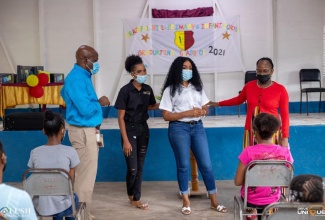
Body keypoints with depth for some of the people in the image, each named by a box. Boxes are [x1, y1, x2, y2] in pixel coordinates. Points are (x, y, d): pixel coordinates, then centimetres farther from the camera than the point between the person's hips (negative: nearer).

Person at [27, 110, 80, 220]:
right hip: (61, 206, -2)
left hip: (40, 206, 2)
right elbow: (71, 182, -3)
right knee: (73, 197, 33)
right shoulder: (70, 151, -11)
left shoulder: (34, 153, -4)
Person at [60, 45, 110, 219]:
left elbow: (64, 93, 29)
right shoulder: (76, 79, -20)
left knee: (86, 173, 17)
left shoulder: (82, 76, 11)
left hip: (88, 130, 11)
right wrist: (100, 103, -6)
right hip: (83, 131, -11)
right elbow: (86, 109, -27)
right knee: (86, 174, -5)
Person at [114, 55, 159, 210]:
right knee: (132, 168, -4)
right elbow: (121, 118, -13)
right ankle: (130, 194, 22)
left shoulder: (148, 89, 1)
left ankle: (136, 199, 19)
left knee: (140, 167, 9)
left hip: (143, 129, 5)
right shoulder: (125, 91, -15)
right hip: (130, 130, -5)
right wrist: (125, 140, -17)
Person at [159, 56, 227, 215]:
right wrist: (187, 113, -15)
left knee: (206, 164, 1)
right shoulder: (170, 90, -1)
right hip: (179, 128, -4)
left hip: (197, 127, 4)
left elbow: (206, 108, 15)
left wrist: (202, 112, -9)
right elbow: (166, 115, -6)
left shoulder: (197, 88, 13)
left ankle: (214, 201, 9)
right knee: (183, 165, 2)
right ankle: (186, 202, 15)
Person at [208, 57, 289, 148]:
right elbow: (238, 100, 24)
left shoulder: (280, 89, -3)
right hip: (251, 131, 3)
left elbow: (285, 115, -2)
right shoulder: (249, 86, 5)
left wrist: (285, 137, -8)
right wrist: (218, 104, 29)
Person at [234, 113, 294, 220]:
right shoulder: (285, 152, -15)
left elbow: (238, 182, -15)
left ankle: (252, 211, 18)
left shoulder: (248, 152, -22)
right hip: (273, 200, 2)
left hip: (250, 199, -2)